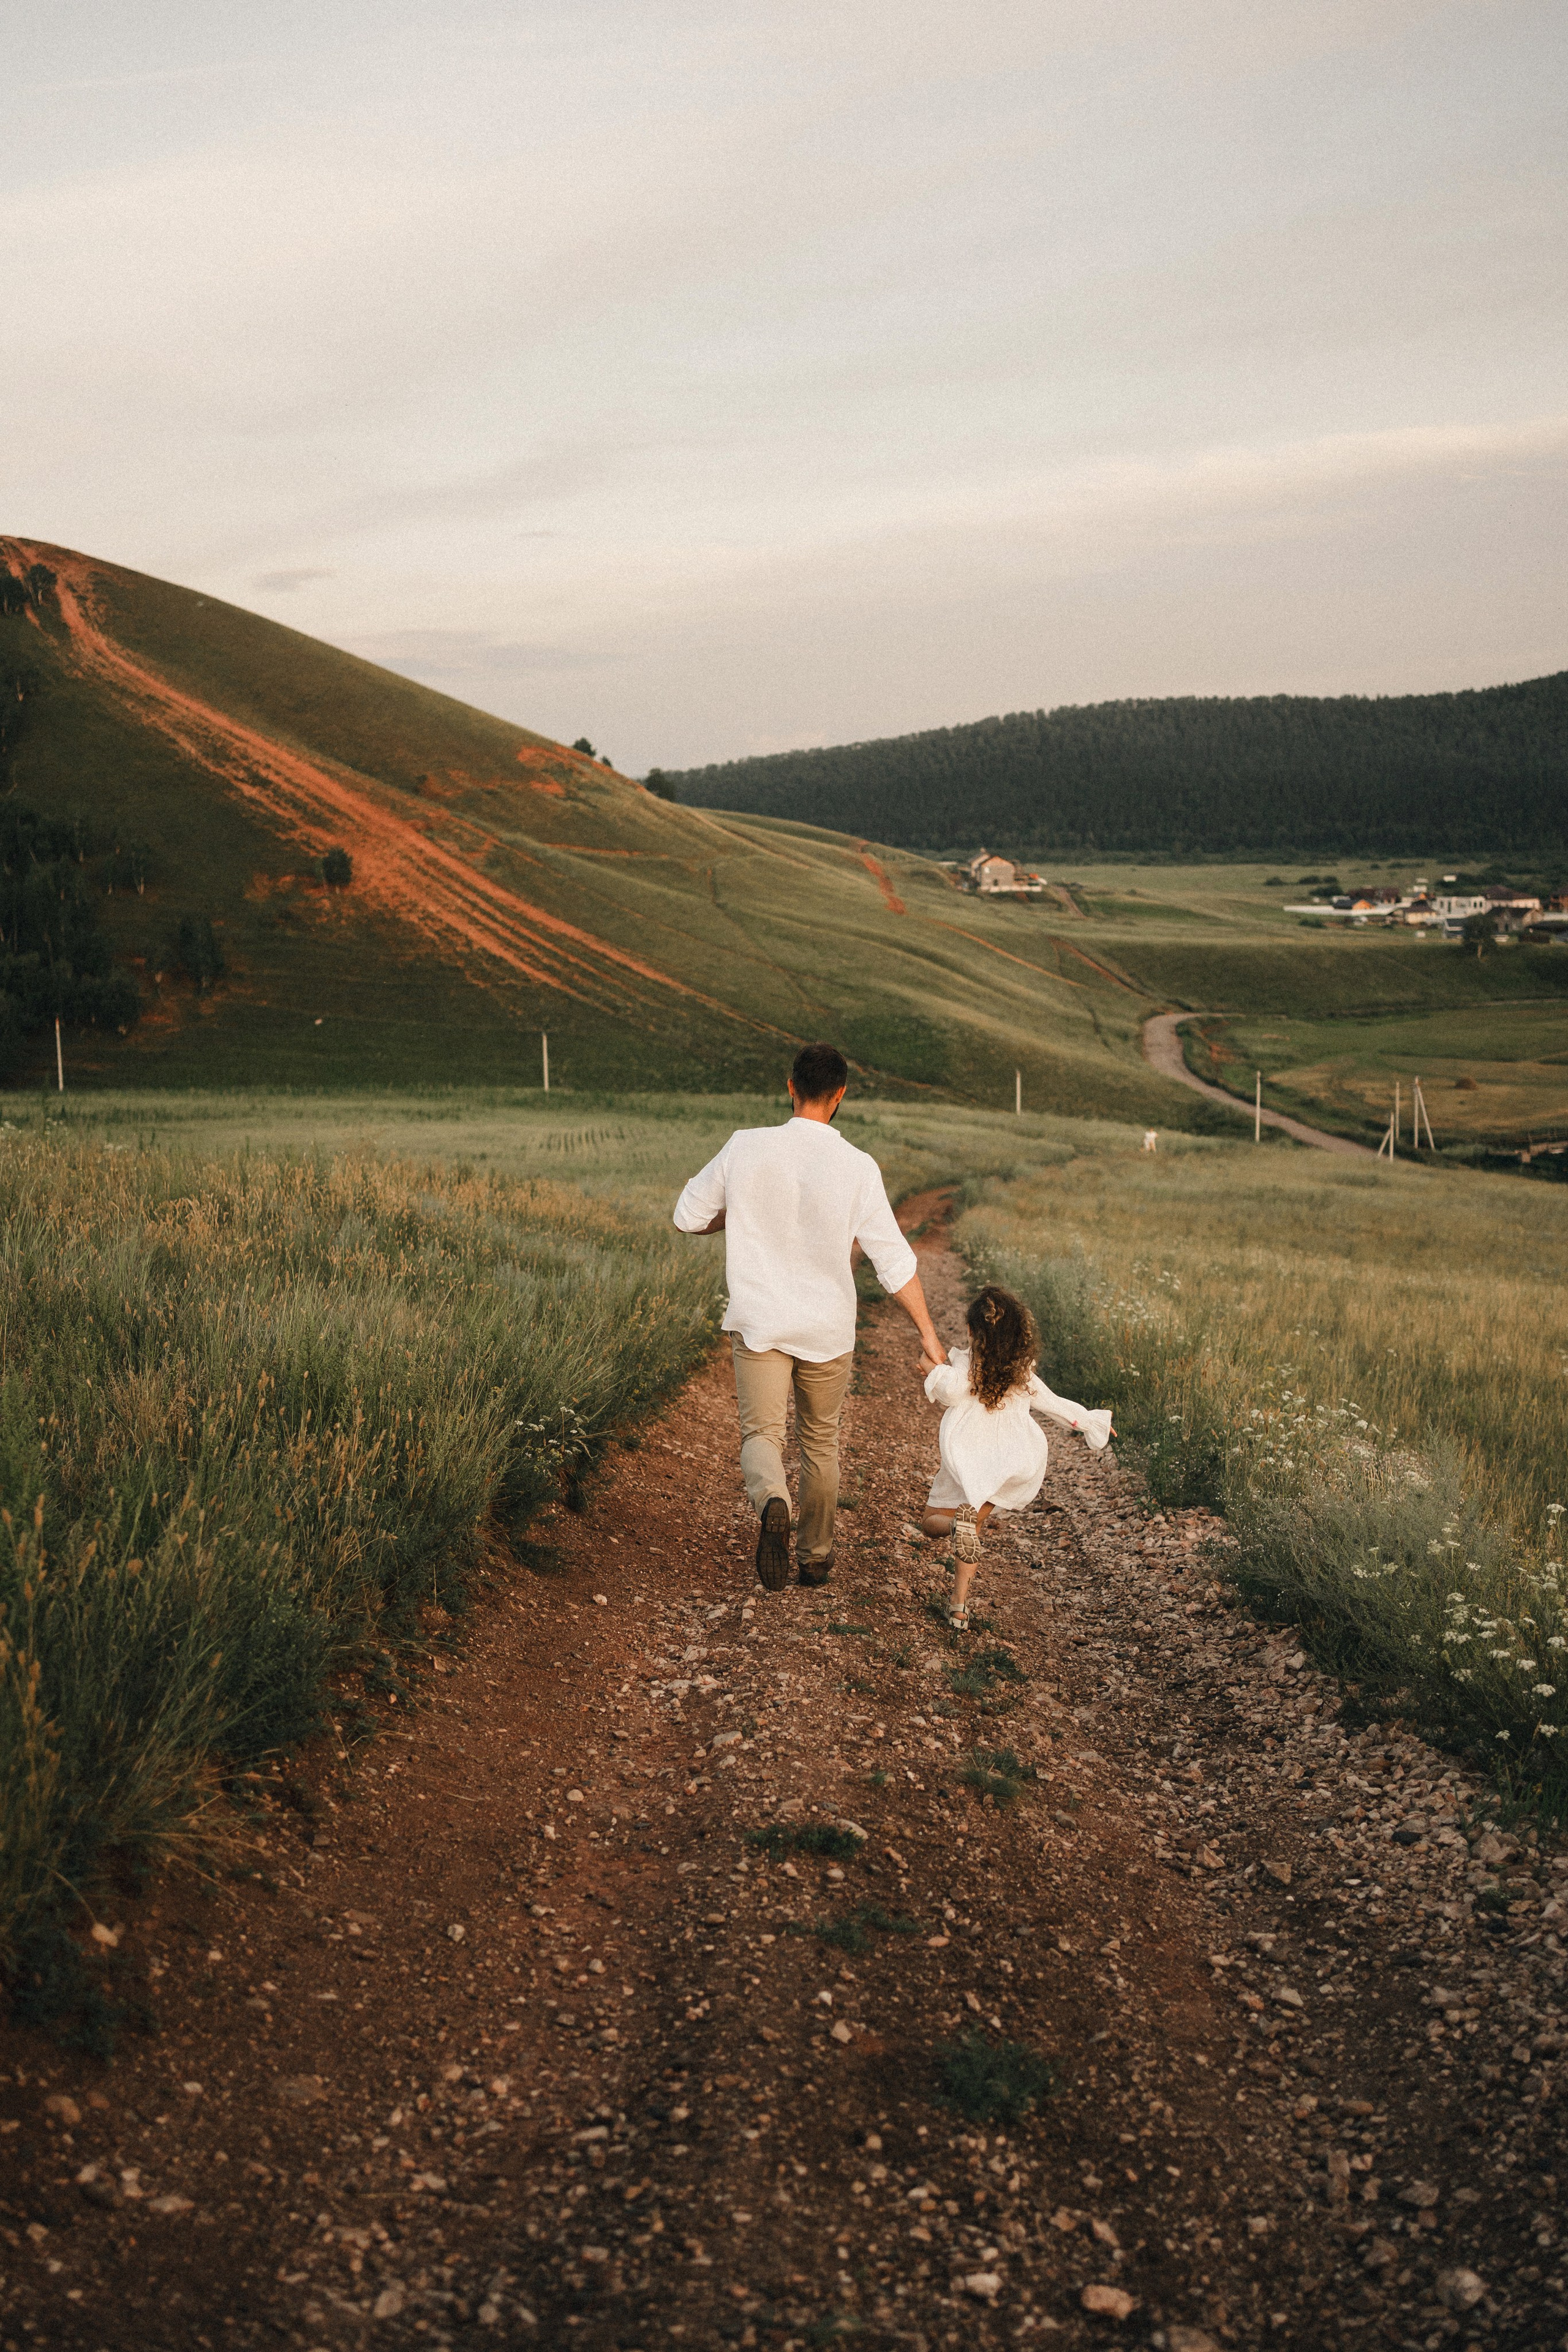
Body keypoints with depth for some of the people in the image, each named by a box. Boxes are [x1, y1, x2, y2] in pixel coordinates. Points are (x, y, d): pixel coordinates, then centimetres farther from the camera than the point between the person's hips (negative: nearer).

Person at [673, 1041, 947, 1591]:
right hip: (828, 1329, 1)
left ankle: (771, 1503, -31)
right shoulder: (857, 1168, -11)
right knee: (821, 1441, 18)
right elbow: (894, 1260, -10)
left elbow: (688, 1216, 2)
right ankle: (816, 1556, 31)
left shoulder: (746, 1147, -8)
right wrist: (928, 1333, -3)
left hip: (759, 1323, -1)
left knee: (761, 1434, 2)